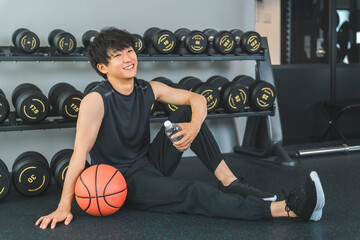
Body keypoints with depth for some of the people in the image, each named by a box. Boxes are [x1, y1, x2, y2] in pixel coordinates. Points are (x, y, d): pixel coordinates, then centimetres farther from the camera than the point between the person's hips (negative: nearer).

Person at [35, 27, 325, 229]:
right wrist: (64, 207, -31)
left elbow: (196, 99, -1)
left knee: (186, 113, -9)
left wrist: (194, 128, -24)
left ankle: (229, 182, -12)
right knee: (194, 193, -30)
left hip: (151, 163, 7)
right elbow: (80, 153, -26)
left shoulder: (149, 89, -1)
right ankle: (287, 209, -42)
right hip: (123, 180, -7)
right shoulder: (95, 101, -19)